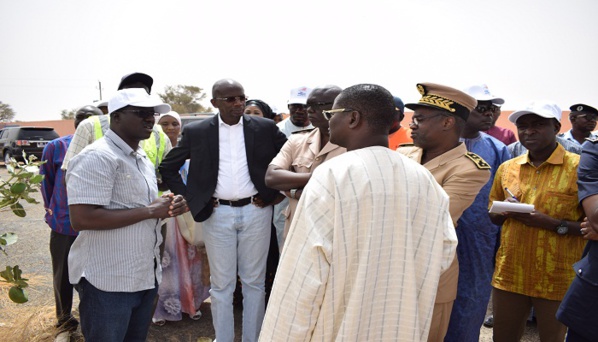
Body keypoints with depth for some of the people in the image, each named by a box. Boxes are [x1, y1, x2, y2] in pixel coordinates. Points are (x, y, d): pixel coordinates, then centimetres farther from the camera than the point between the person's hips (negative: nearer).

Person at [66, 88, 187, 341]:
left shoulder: (142, 159, 13)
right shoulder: (97, 157, -17)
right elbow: (81, 219, -25)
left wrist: (167, 208, -1)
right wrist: (150, 211, -21)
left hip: (145, 276, 9)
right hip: (108, 281, -9)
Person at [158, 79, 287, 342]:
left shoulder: (265, 128, 0)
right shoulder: (196, 132, 0)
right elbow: (167, 167, 8)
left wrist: (277, 193, 1)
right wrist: (190, 199, 1)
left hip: (256, 211, 0)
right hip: (217, 214, 0)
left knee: (254, 282, 10)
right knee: (221, 284, 8)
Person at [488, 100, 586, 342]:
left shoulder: (581, 167, -8)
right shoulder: (506, 168, 6)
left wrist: (554, 224, -22)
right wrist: (506, 212, -7)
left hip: (557, 280, -4)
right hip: (508, 275, 4)